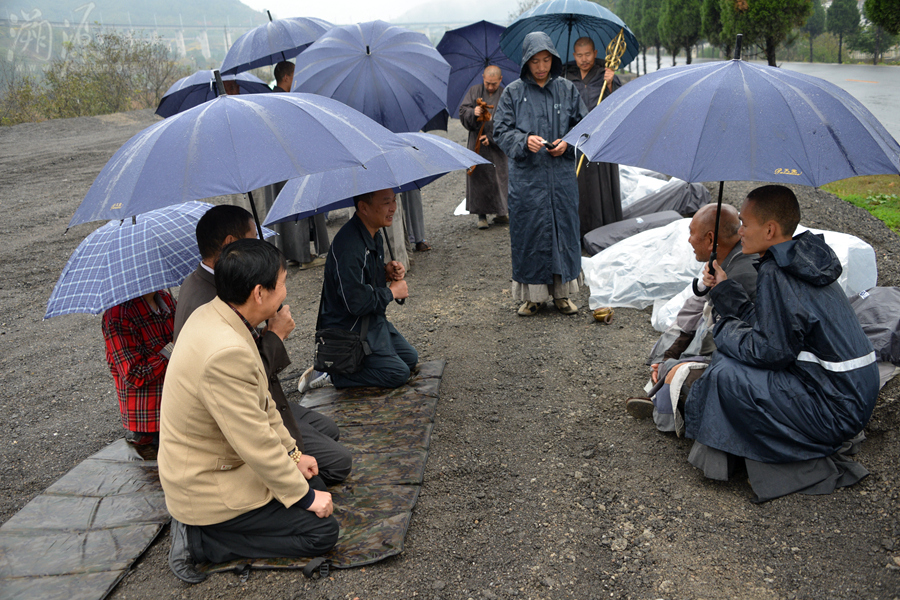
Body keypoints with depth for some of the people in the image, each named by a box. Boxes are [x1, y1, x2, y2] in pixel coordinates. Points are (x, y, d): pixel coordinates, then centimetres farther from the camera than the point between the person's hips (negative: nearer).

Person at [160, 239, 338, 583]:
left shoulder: (210, 315, -2)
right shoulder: (225, 352, -34)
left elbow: (260, 403, 9)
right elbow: (256, 442, -27)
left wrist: (292, 453, 13)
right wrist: (304, 497, -14)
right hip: (208, 488, -10)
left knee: (315, 490, 17)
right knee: (322, 532, -6)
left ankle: (198, 529, 13)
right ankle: (200, 539, -3)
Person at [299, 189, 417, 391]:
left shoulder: (373, 234, 3)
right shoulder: (348, 246, -29)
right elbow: (357, 303, -31)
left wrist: (387, 271, -1)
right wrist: (392, 292, -15)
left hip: (373, 320, 10)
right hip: (348, 328, -10)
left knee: (410, 358, 15)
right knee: (398, 373, -11)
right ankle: (331, 374, -3)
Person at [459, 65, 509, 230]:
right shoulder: (474, 91, 7)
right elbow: (462, 112, 3)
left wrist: (492, 138, -14)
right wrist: (473, 112, -19)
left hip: (498, 145, -1)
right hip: (477, 144, 1)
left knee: (499, 177, 0)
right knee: (478, 177, 0)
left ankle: (500, 213, 12)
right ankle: (481, 215, 7)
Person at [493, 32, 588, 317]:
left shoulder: (566, 89, 7)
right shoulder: (513, 92, 2)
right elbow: (501, 130, 0)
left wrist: (567, 143, -7)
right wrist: (524, 141, -17)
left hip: (562, 174, 2)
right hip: (526, 176, -1)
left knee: (563, 228, 5)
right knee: (528, 231, 2)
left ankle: (562, 292, 17)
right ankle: (533, 294, 14)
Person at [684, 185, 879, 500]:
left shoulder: (776, 275, -20)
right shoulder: (802, 261, 7)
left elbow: (771, 349, -20)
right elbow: (765, 323, 13)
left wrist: (725, 330, -4)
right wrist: (724, 288, 14)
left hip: (836, 410, -10)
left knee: (726, 374, -16)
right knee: (737, 353, 16)